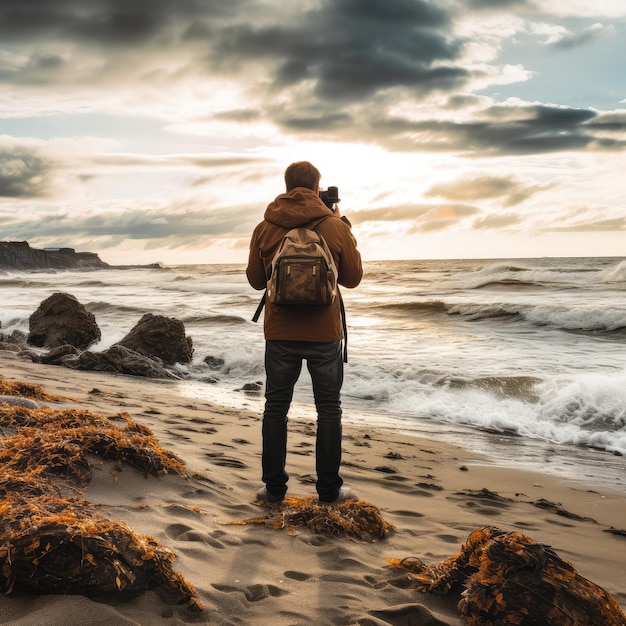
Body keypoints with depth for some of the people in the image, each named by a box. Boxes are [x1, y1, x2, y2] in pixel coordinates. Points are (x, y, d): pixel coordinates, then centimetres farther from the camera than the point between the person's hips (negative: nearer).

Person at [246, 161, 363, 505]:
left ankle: (274, 488, 14)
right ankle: (329, 489, 14)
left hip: (280, 333, 2)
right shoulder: (335, 226, -6)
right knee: (328, 409, 9)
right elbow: (353, 278, 4)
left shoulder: (264, 229, -1)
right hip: (324, 334, -1)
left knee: (276, 406, 11)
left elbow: (256, 280, 8)